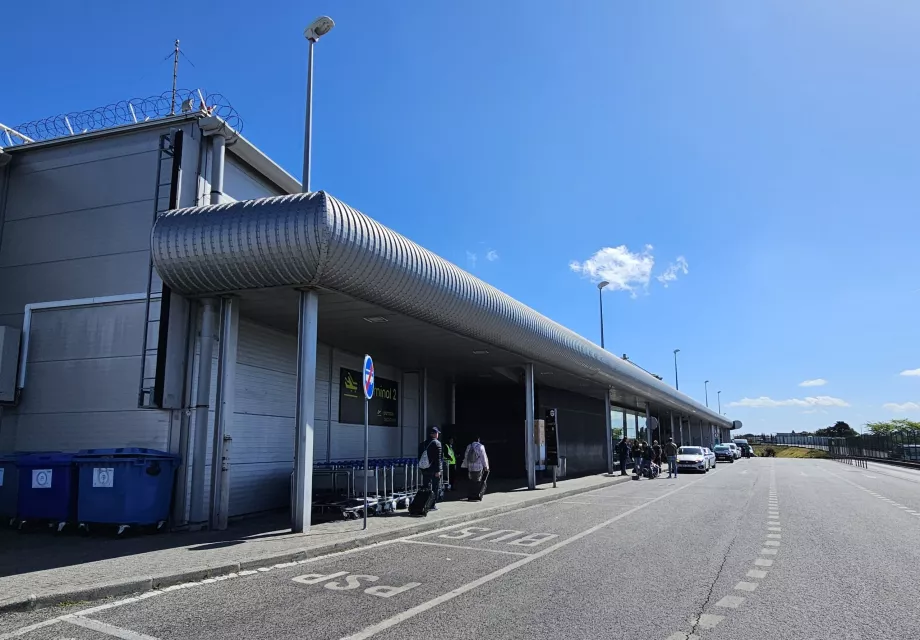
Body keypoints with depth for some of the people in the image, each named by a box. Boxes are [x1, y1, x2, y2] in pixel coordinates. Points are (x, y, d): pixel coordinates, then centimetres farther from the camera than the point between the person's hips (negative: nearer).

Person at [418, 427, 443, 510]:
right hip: (434, 469, -6)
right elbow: (438, 458, -15)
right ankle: (433, 505, 3)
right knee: (435, 487, 3)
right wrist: (438, 470, -15)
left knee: (426, 487, 11)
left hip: (425, 469, 6)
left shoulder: (423, 444, 10)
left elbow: (420, 457, 13)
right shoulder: (437, 443, -10)